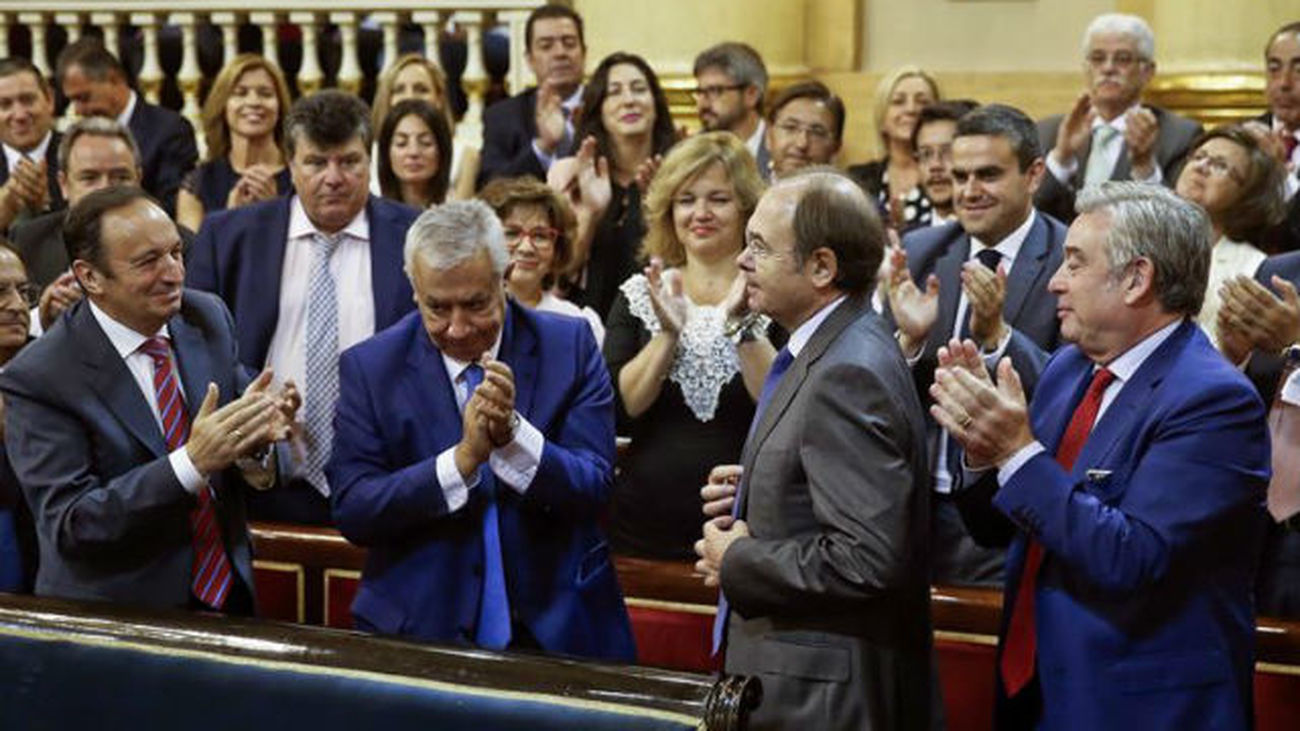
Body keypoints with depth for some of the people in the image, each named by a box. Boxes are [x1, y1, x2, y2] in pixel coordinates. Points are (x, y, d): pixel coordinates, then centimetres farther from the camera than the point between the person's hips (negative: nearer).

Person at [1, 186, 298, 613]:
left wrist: (255, 433, -14)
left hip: (230, 595, 5)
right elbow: (70, 525, -15)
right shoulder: (36, 380, -11)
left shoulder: (208, 318, 4)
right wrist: (192, 462, -24)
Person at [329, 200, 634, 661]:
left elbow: (595, 489, -3)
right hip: (419, 632, 0)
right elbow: (352, 512, -5)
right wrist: (463, 458, -18)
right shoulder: (370, 367, 2)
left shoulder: (569, 346, 3)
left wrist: (513, 434, -20)